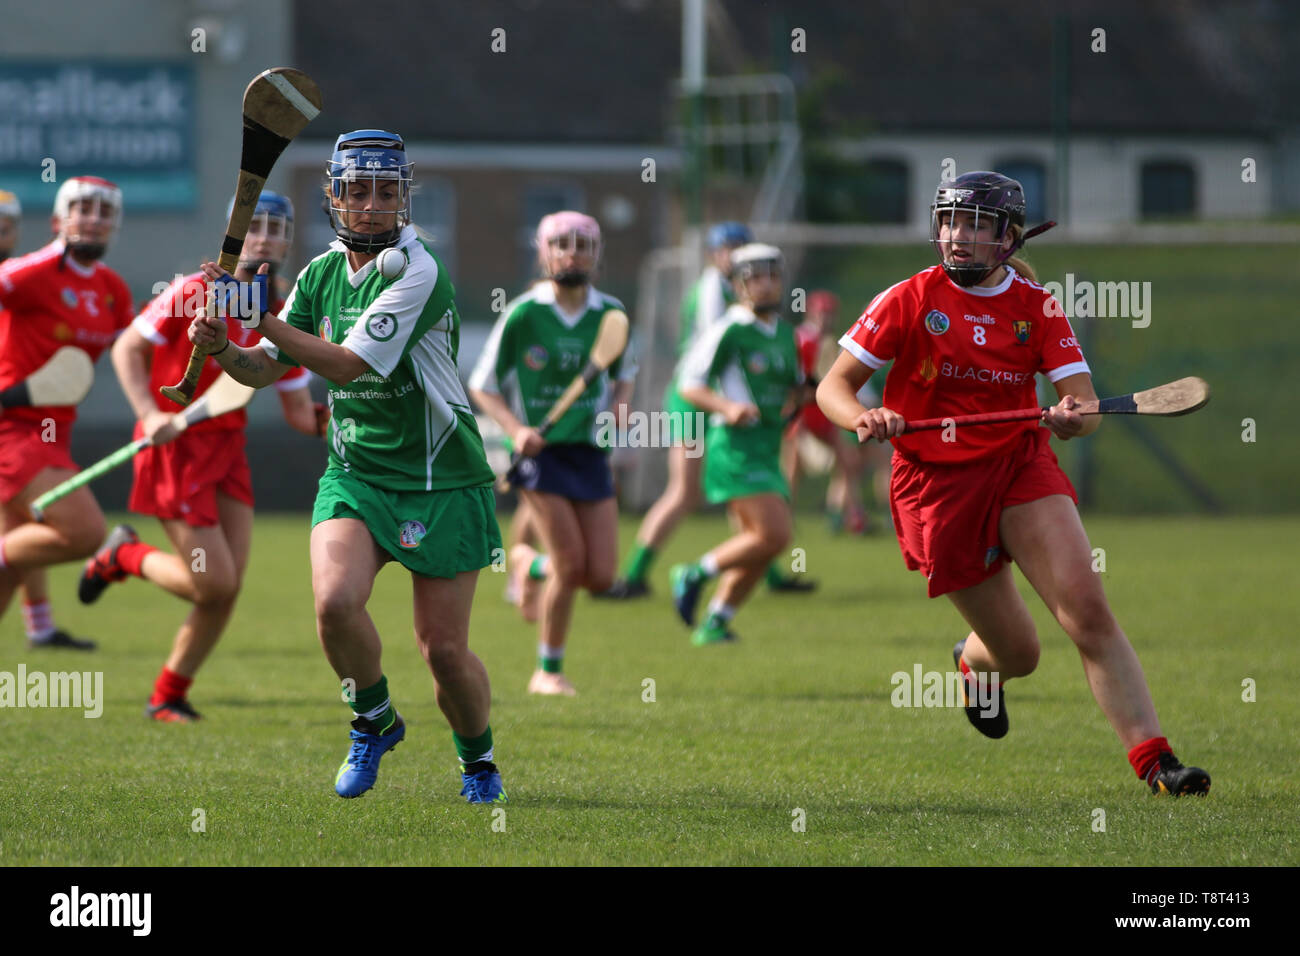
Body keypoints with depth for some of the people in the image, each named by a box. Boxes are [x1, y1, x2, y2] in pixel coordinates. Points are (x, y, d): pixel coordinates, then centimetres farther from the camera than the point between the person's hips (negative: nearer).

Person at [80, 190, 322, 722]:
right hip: (176, 445, -6)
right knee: (213, 583, -11)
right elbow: (127, 349, -7)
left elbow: (299, 412, 9)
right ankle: (124, 557, 17)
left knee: (228, 588, -1)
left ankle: (169, 696, 16)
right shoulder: (194, 294, -11)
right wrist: (149, 413, -21)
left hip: (228, 448, 6)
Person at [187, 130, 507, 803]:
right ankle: (374, 722, 4)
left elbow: (349, 364, -22)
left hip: (440, 481, -4)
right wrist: (224, 349, -12)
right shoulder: (322, 273, 6)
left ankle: (477, 758, 27)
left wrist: (262, 315, -23)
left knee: (444, 649, -4)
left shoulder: (418, 272, -16)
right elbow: (266, 368, 10)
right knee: (335, 601, -23)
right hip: (354, 474, 4)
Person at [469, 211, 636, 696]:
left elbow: (624, 373, 19)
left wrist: (620, 405, -3)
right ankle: (548, 671, 4)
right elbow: (482, 387, -1)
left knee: (600, 577, -2)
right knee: (571, 564, -14)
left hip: (590, 452, 4)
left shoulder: (610, 313, 3)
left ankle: (532, 563, 32)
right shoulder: (523, 315, -8)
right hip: (540, 451, -4)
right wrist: (517, 429, -16)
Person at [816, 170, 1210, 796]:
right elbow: (834, 386, -5)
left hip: (1021, 465, 2)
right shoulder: (908, 301, -5)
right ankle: (974, 661, 41)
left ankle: (1153, 761, -20)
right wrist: (863, 417, -27)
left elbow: (1086, 406, -7)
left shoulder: (1036, 306, 1)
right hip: (936, 482, -2)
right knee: (1018, 654, 3)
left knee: (1088, 610, -18)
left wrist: (1075, 416, -31)